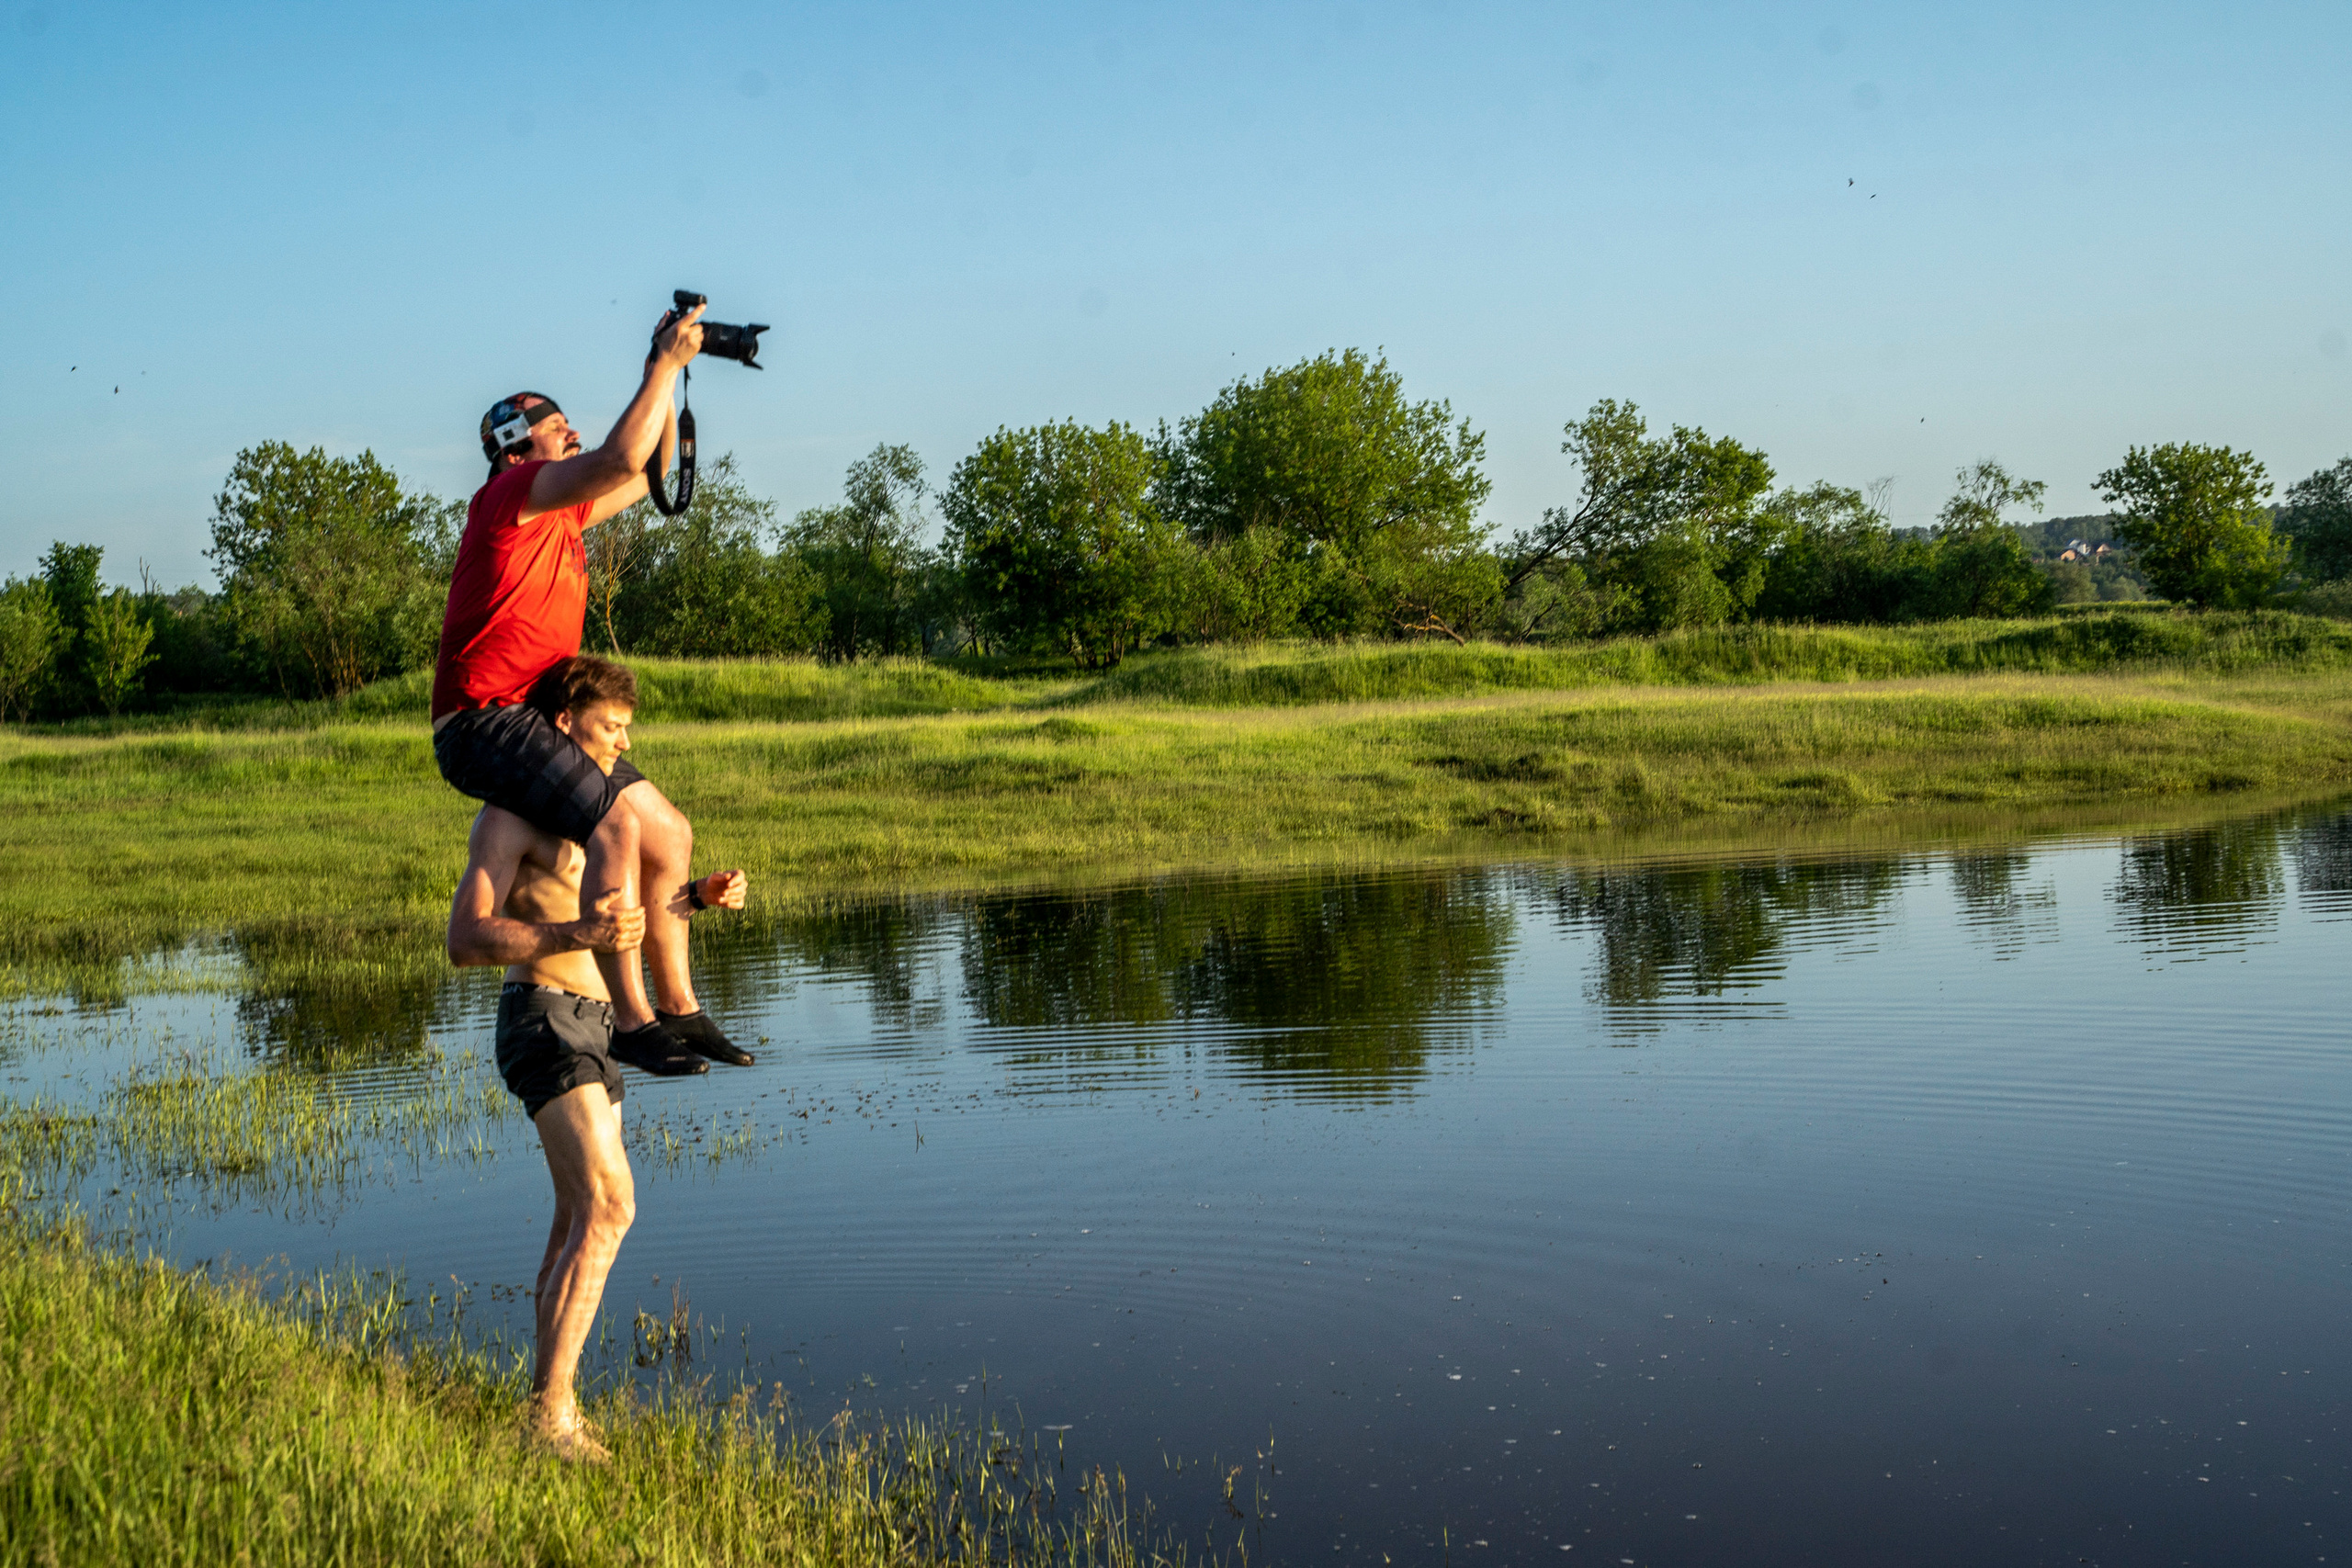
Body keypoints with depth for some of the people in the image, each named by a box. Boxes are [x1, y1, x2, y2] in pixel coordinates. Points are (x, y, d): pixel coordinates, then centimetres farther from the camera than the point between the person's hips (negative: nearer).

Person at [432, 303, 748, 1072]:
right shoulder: (514, 492, -8)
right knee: (617, 825, -27)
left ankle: (677, 1007, 15)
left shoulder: (561, 512, 19)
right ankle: (630, 1021, -27)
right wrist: (664, 364, -14)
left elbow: (648, 470, 29)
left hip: (537, 721, 10)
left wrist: (665, 374, 17)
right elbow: (621, 459, -23)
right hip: (486, 721, -10)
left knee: (670, 834, 9)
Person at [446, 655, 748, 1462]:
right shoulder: (510, 815, -11)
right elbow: (466, 938, -20)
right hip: (546, 1023, -10)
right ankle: (551, 1411, -20)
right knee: (608, 1205, -21)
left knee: (581, 1220, 15)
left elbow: (622, 911, 28)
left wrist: (701, 894, 9)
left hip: (590, 1029, 10)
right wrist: (579, 934, -34)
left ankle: (550, 1396, 24)